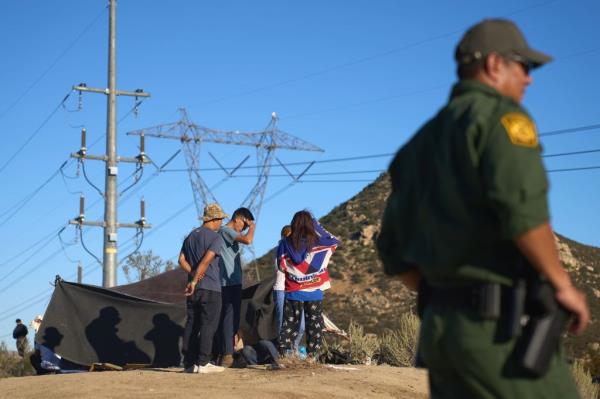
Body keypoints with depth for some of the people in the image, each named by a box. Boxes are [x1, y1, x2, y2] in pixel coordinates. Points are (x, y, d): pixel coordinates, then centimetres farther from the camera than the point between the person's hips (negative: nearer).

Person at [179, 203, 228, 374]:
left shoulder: (191, 236, 16)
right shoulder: (215, 238, -8)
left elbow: (182, 260, 10)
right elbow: (206, 260, -18)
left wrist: (193, 275, 2)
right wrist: (195, 281, -17)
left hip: (193, 290, 7)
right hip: (210, 289, -7)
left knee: (191, 325, 7)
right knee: (208, 326, -4)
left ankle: (189, 363, 6)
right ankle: (203, 363, -8)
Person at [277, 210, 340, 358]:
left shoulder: (285, 244, -5)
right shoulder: (319, 243, -7)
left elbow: (280, 268, -1)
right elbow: (334, 241, 12)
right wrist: (317, 225, 12)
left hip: (293, 294, 1)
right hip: (314, 294, -1)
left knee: (290, 325, 8)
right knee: (314, 326, 8)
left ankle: (285, 355, 5)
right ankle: (312, 357, 5)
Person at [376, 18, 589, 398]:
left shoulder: (421, 144, 21)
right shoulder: (499, 114, -5)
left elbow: (395, 249, 19)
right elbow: (521, 204, -23)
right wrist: (562, 283, -12)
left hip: (441, 327, 8)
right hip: (502, 328, -8)